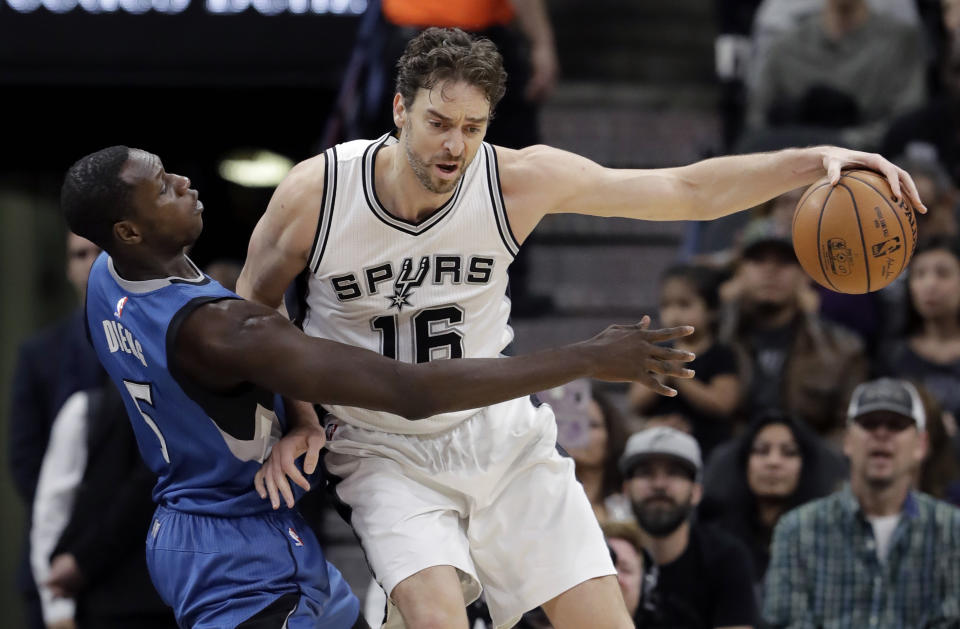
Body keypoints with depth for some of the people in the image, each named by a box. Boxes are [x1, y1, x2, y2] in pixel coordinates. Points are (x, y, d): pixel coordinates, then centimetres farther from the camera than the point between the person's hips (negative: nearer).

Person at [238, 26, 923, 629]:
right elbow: (250, 313, 0)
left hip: (501, 434, 2)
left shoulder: (517, 179, -14)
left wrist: (813, 161, -27)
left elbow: (692, 190, -14)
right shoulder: (315, 192, -18)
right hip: (385, 452, -2)